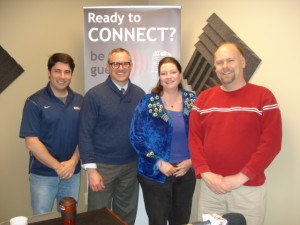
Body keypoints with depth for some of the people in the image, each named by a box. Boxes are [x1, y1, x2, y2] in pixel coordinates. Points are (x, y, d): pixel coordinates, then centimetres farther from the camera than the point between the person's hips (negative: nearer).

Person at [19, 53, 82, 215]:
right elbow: (31, 142, -12)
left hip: (73, 172, 4)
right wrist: (58, 167, -14)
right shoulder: (35, 102, -8)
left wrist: (73, 162, -11)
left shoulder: (79, 101, 3)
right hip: (43, 174, -3)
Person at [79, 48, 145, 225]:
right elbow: (85, 134, -10)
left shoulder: (140, 94, 2)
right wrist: (91, 169, -13)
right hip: (103, 165, -3)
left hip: (132, 165, 4)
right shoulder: (94, 95, -9)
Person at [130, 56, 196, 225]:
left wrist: (191, 161, -7)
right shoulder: (148, 102, -6)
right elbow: (137, 138, -8)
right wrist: (159, 162, -14)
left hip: (186, 171, 3)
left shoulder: (192, 100, 1)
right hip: (156, 173, -2)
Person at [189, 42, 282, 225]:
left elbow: (271, 143, -10)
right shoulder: (204, 98, 5)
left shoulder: (263, 96, -4)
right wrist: (205, 173, -10)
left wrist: (241, 177, -15)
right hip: (210, 187, 3)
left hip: (249, 188, -2)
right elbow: (194, 138, 2)